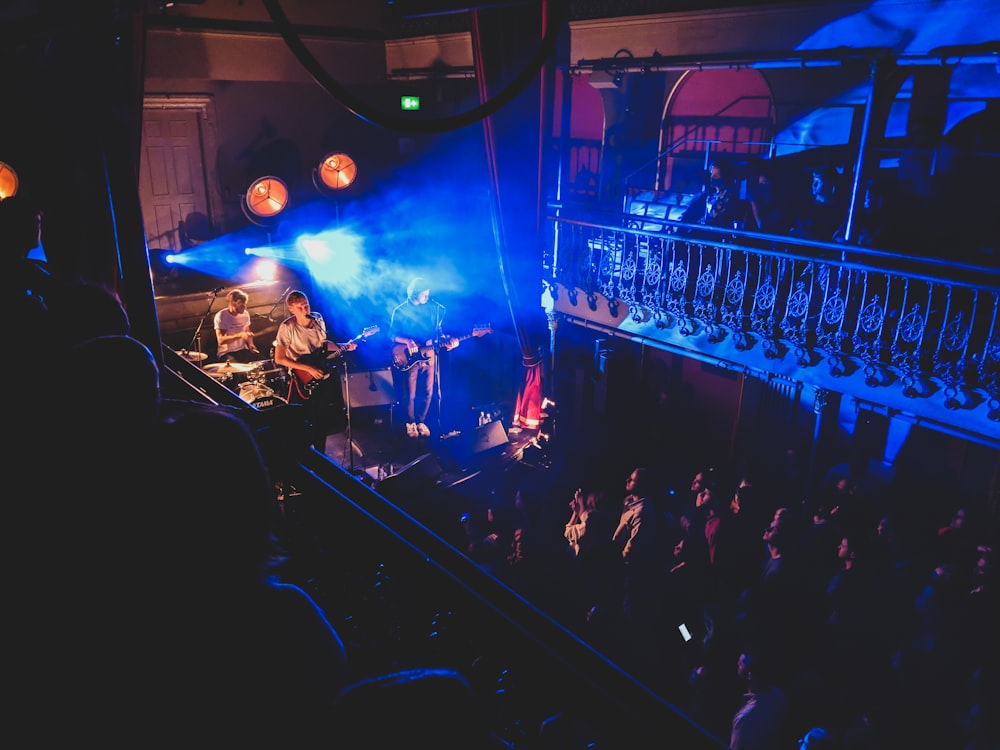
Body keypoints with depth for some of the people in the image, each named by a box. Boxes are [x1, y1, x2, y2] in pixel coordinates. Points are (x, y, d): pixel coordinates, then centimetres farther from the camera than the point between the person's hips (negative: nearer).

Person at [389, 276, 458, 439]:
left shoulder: (435, 308, 2)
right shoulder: (400, 311, -7)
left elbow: (438, 331, 9)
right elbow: (392, 335, -4)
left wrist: (447, 340, -10)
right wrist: (407, 342, -21)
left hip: (429, 354, 3)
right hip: (410, 357, -3)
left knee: (428, 392, 7)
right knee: (411, 394, 2)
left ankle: (420, 421, 26)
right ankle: (410, 423, 23)